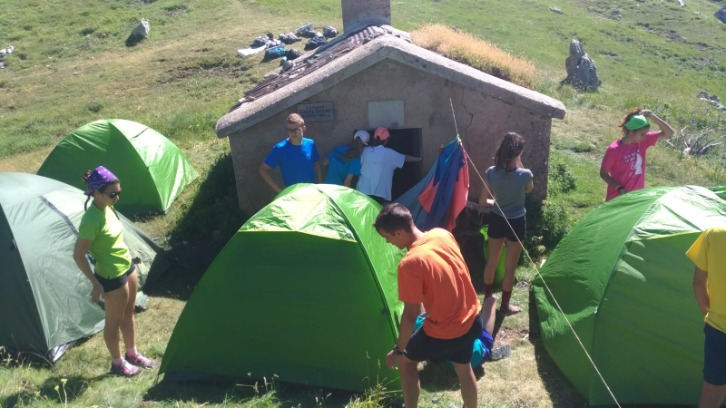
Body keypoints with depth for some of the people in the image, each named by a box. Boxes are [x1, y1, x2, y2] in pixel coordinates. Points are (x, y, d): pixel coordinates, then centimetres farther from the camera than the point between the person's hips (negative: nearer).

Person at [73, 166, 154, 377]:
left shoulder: (107, 208, -2)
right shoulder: (92, 220, -28)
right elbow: (78, 255, -23)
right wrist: (95, 284, -20)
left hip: (128, 268, 8)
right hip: (112, 278, -8)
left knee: (128, 314, 23)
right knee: (114, 321, 12)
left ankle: (132, 354, 42)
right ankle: (118, 363, 33)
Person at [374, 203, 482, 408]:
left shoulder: (410, 264, -28)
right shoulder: (443, 234, -7)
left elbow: (410, 316, -22)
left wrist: (398, 350, -8)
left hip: (444, 334, -7)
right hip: (472, 320, 7)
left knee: (406, 361, 19)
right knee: (464, 368, 29)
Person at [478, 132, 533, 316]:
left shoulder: (491, 172, -13)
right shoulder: (524, 175, -21)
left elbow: (483, 201, -6)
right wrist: (519, 164, -2)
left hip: (496, 220, 4)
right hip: (516, 222, -4)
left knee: (492, 261, 20)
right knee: (510, 266, 10)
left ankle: (487, 298, 36)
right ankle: (505, 305, 23)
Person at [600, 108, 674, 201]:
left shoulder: (644, 141, -4)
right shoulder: (613, 150, -19)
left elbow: (669, 133, -5)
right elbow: (603, 174, -11)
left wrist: (652, 117, -16)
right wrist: (619, 188, -21)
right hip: (618, 199, -5)